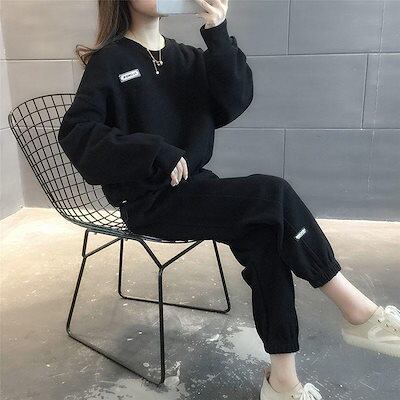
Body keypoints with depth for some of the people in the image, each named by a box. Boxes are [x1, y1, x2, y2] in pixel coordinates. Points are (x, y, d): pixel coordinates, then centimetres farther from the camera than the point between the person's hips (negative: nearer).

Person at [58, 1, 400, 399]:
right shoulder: (109, 61, -3)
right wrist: (156, 153, -23)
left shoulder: (186, 57, 12)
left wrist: (218, 36, -16)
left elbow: (233, 103, -4)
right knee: (273, 195, -23)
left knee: (265, 237, -23)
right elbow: (76, 134, -14)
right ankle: (358, 312, -11)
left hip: (191, 187, 6)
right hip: (147, 201, -5)